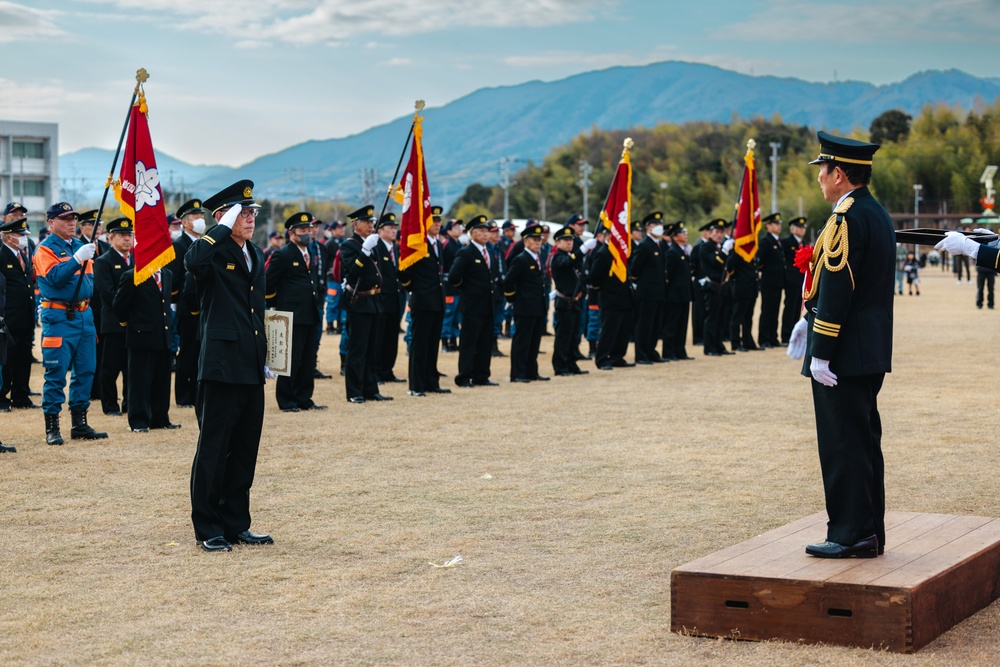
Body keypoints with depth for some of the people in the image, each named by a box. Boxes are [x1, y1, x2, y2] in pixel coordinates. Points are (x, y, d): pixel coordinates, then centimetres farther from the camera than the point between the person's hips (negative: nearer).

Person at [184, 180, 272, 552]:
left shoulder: (255, 256, 16)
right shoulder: (214, 252, -7)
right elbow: (192, 262, -34)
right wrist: (223, 228, -24)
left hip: (251, 371, 8)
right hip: (221, 367, -8)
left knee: (245, 451, 12)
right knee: (213, 450, -1)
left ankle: (236, 525, 20)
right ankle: (207, 529, 6)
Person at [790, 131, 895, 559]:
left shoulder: (846, 219, -17)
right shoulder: (877, 213, 13)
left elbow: (837, 288, -20)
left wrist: (820, 353, -18)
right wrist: (811, 318, 16)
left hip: (844, 355, -10)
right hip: (872, 353, 10)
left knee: (842, 444, -4)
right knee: (864, 440, 13)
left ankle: (851, 534, 0)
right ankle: (870, 533, 18)